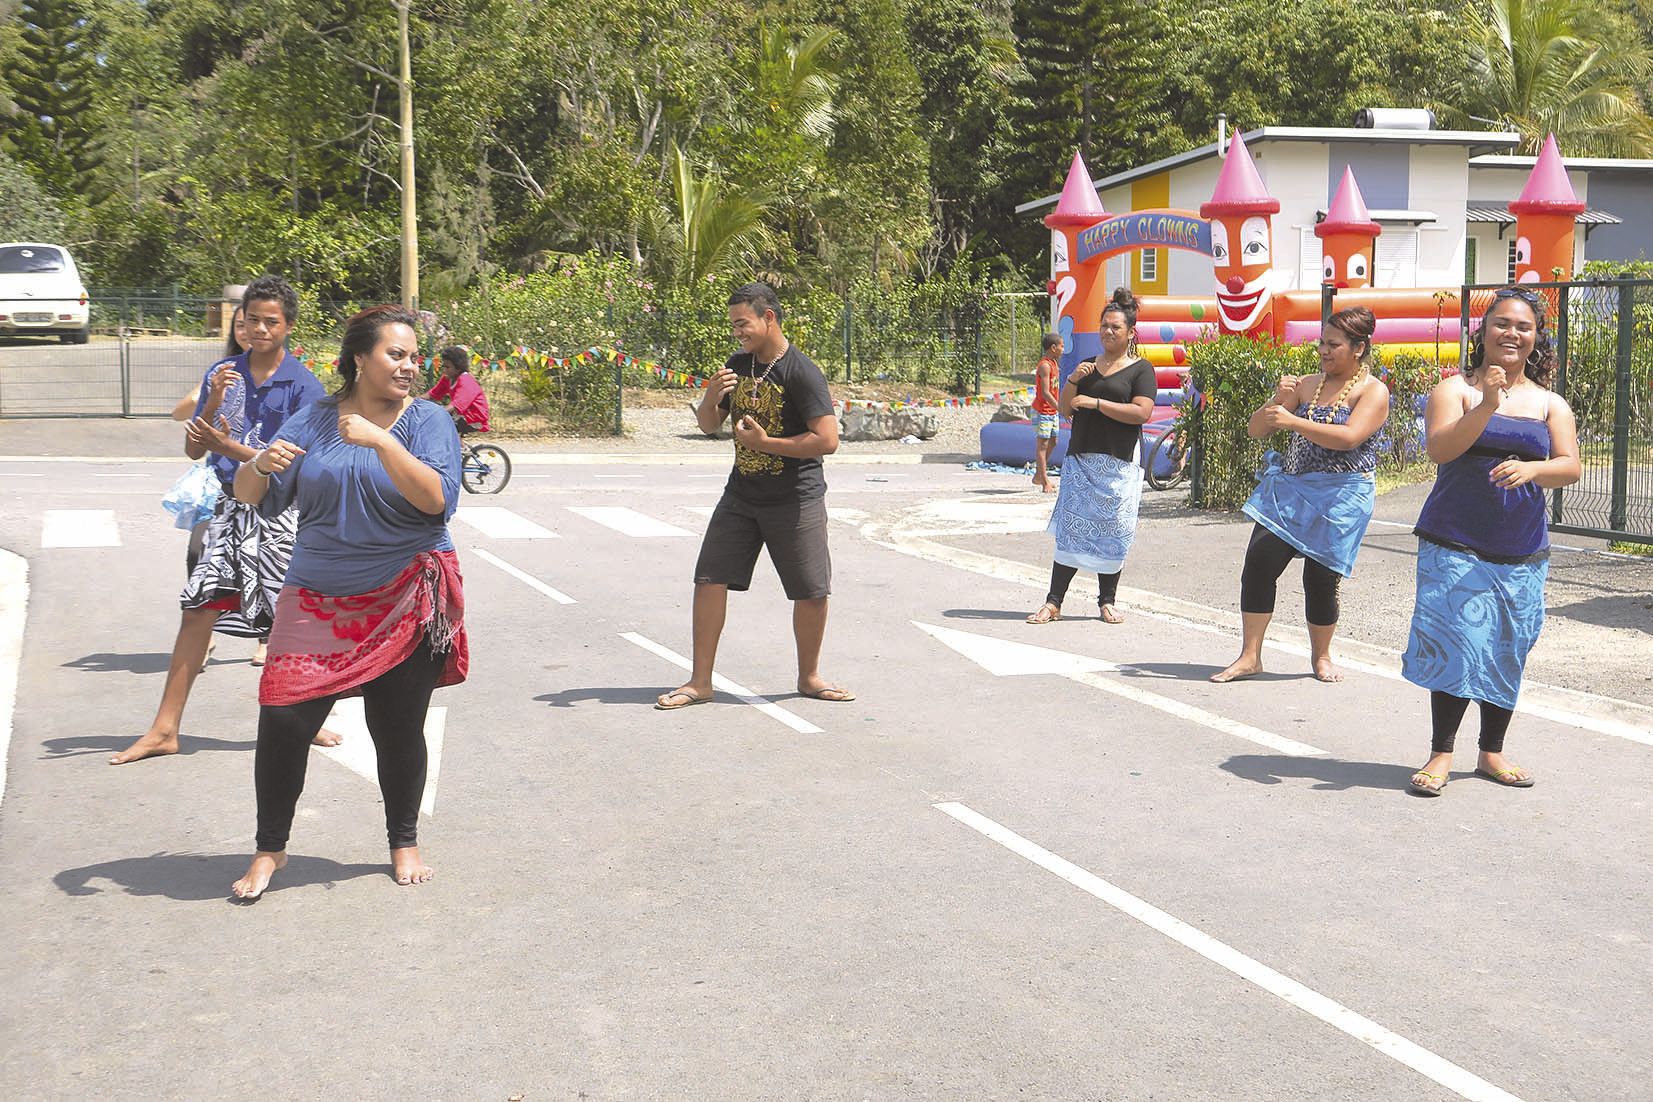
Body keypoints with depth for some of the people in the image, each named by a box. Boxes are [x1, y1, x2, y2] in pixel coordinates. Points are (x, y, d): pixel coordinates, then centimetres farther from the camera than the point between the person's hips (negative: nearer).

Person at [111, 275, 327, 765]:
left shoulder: (303, 385, -6)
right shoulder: (222, 374, 7)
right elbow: (194, 449, 6)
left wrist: (230, 447, -20)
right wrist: (213, 403, -10)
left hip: (282, 510, -4)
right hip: (231, 508, 4)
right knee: (199, 609, 0)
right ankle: (165, 729, 5)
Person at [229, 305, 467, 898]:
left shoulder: (427, 420, -2)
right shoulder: (315, 420, 6)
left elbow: (438, 499, -18)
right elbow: (250, 497, 7)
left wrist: (381, 441, -25)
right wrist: (261, 465, -16)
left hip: (405, 603, -1)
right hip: (318, 599, 2)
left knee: (398, 727, 6)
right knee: (283, 717, -8)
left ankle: (404, 843, 28)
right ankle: (269, 849, 11)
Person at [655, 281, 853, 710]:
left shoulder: (802, 372, -15)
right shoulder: (738, 365, 6)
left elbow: (827, 440, -22)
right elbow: (708, 425, 14)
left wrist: (765, 442, -19)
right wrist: (711, 398, -8)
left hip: (796, 500, -5)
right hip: (741, 494, 6)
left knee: (812, 592, 2)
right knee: (710, 579, -2)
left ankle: (809, 676, 23)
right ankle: (700, 681, 6)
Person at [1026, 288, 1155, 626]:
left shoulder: (1140, 369, 1)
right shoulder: (1088, 367, 17)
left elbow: (1142, 412, -14)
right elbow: (1064, 409, 14)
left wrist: (1095, 402, -14)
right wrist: (1072, 380, -5)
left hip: (1118, 465, -4)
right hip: (1080, 460, 4)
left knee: (1112, 531, 0)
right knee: (1070, 527, -1)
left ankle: (1107, 601, 12)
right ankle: (1053, 601, -2)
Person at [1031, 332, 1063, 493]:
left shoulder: (1054, 363, 12)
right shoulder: (1045, 366, -18)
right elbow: (1045, 393, -24)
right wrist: (1061, 409, -26)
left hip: (1052, 411, 10)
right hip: (1042, 411, -10)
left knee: (1052, 442, 14)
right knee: (1042, 444, -5)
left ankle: (1038, 476, 25)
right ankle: (1045, 483, -4)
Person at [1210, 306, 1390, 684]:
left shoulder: (1373, 391, -2)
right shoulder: (1306, 384, 13)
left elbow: (1349, 437, -20)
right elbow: (1257, 430, 10)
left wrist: (1293, 421, -24)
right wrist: (1276, 401, -9)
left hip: (1340, 497, -5)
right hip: (1290, 489, 5)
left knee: (1321, 578, -1)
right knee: (1259, 560, -8)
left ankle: (1321, 656, 23)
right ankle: (1249, 656, -2)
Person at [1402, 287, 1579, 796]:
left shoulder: (1550, 404, 10)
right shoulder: (1456, 389, 1)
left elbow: (1571, 467, -1)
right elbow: (1439, 448, -14)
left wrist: (1532, 468, -22)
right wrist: (1485, 407, -27)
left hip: (1522, 553, 3)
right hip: (1454, 546, -3)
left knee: (1507, 651, 8)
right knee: (1456, 644, -10)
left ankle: (1492, 752, 22)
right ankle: (1440, 753, 0)